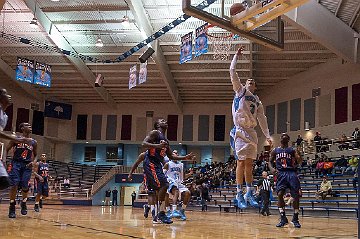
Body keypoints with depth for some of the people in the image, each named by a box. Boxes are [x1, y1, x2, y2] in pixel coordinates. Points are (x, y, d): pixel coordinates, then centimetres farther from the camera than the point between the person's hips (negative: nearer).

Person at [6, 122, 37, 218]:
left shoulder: (34, 142, 10)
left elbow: (35, 155, 19)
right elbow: (7, 150, 7)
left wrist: (33, 162, -1)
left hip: (27, 165, 2)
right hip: (16, 163, -2)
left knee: (25, 187, -1)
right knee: (14, 185, -11)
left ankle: (24, 204, 25)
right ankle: (12, 207, 2)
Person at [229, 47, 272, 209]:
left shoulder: (257, 101, 21)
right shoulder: (240, 91, 8)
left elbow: (262, 119, 18)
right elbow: (233, 72, 2)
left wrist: (267, 135, 10)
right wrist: (236, 56, 6)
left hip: (251, 132, 5)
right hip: (240, 131, -5)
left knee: (249, 164, 6)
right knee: (241, 162, -9)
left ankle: (249, 194, 10)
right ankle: (239, 195, -6)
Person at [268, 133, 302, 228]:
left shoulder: (292, 150, 9)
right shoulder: (275, 150, 14)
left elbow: (299, 162, 0)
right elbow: (270, 161, 16)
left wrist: (298, 156, -23)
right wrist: (272, 168, -6)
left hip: (291, 173, 0)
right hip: (281, 173, 1)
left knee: (296, 195, -6)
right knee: (280, 194, -15)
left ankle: (295, 218, 9)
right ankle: (283, 218, -4)